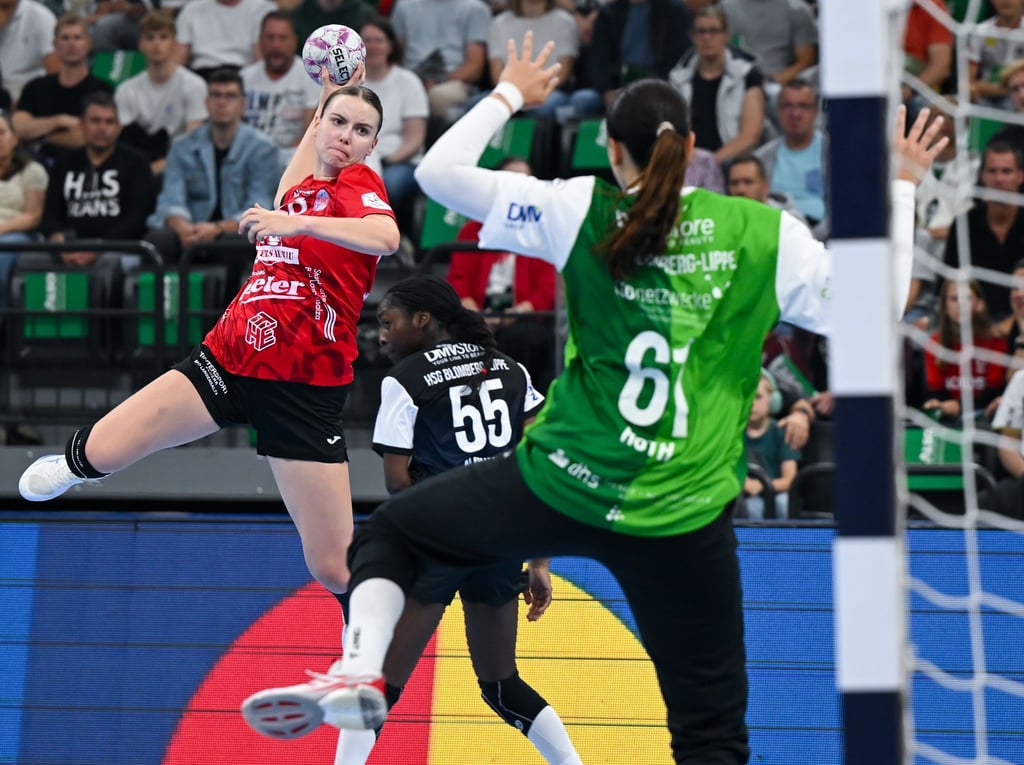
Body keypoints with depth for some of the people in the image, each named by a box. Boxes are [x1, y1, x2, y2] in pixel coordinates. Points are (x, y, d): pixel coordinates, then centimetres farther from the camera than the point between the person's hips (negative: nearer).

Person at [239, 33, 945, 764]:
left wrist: (508, 95, 15)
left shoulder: (582, 212, -4)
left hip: (561, 486, 0)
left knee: (389, 534, 23)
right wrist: (900, 188, 13)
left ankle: (359, 672, -1)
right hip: (683, 523, 0)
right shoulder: (763, 233, -3)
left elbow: (438, 171, -1)